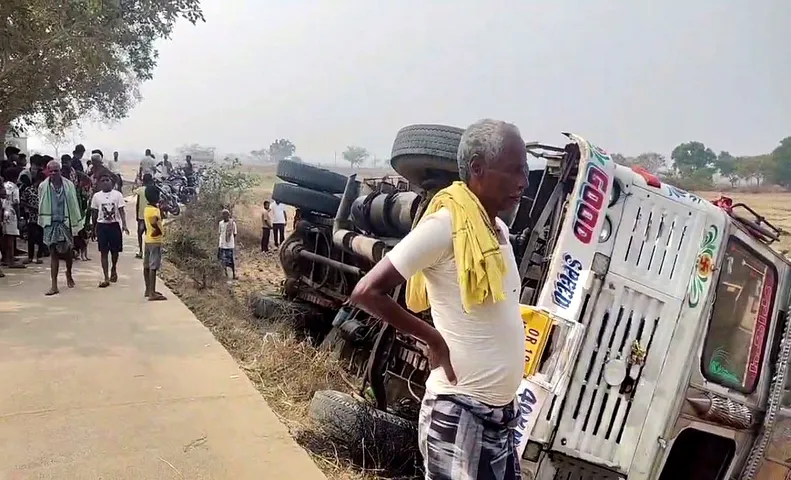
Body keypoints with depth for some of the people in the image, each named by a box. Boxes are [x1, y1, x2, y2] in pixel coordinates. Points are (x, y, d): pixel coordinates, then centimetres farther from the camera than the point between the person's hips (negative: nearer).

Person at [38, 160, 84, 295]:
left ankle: (69, 274, 41)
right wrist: (43, 222, 8)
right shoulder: (43, 187, -1)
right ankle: (54, 285, 0)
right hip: (51, 223, 0)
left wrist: (76, 223, -1)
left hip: (65, 222, 0)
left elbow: (74, 205, 0)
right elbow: (42, 206, 8)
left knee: (67, 252, 12)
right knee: (53, 253, -2)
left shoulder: (69, 185, -3)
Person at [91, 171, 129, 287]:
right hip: (102, 226, 1)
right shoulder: (96, 196, 2)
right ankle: (106, 278, 1)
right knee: (103, 252, -1)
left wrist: (124, 225, -18)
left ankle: (113, 269, 37)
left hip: (114, 225, -1)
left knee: (115, 250, 8)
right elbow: (94, 213, 9)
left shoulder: (117, 194, -3)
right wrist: (93, 229, 10)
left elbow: (121, 211, -5)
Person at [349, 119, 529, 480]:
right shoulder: (445, 224, -17)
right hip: (459, 413, -8)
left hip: (501, 411, 8)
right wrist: (435, 340, -14)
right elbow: (367, 292, -19)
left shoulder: (499, 230, 9)